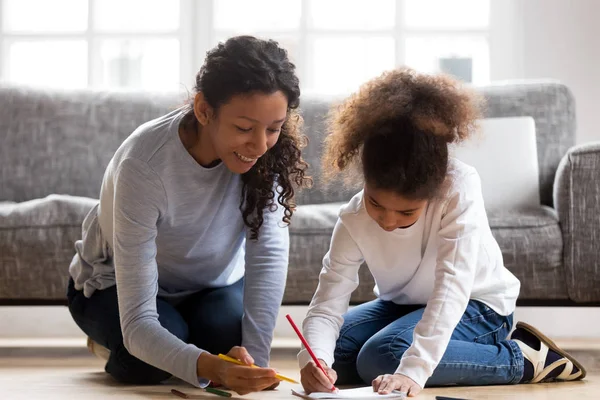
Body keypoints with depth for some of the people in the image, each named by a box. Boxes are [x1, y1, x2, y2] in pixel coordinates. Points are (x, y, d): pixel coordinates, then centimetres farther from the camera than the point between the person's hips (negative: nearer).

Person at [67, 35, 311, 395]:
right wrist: (208, 368, -58)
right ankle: (115, 347, 4)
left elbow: (269, 254, -32)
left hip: (211, 285, 3)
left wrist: (255, 355, -45)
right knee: (150, 364, -32)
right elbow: (138, 323, -40)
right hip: (116, 287, -3)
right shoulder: (143, 165, -38)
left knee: (230, 334, -28)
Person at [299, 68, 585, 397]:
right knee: (331, 353, -14)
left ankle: (521, 359, -14)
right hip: (402, 304, 6)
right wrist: (314, 360, -48)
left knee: (380, 357, -30)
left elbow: (452, 285, -39)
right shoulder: (353, 222, -21)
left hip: (475, 305, -6)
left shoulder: (461, 187, -32)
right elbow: (326, 305, -25)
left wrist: (413, 370, -49)